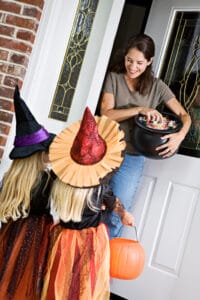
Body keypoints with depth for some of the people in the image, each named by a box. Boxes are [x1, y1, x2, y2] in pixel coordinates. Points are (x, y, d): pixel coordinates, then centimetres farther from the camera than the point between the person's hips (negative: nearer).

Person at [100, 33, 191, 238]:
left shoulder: (156, 87, 3)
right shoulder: (113, 77, -1)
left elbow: (184, 115, 3)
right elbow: (106, 113, -10)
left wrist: (180, 136, -19)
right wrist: (139, 110, -22)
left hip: (132, 158, 1)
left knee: (117, 217, 4)